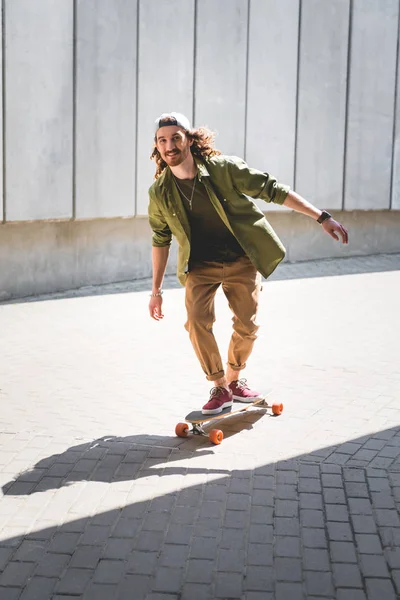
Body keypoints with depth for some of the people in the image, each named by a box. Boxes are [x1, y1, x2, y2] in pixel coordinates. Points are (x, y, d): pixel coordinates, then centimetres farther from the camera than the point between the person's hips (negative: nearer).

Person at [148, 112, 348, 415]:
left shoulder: (223, 168, -16)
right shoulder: (159, 192, -8)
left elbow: (273, 190, -12)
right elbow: (161, 240, 6)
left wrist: (322, 217, -15)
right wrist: (157, 289, 7)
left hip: (241, 261, -1)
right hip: (200, 266, 1)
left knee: (247, 325, -2)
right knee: (197, 322, -17)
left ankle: (234, 379, 26)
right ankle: (220, 388, 2)